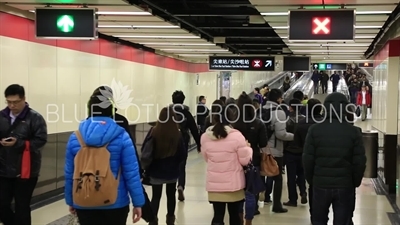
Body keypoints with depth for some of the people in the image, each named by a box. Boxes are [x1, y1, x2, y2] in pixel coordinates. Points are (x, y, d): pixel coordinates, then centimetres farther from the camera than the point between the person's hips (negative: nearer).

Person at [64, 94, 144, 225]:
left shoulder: (75, 137, -1)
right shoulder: (121, 137, -8)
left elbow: (69, 173, 3)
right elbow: (131, 172, -10)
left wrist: (70, 201, 14)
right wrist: (138, 202, -4)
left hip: (84, 204, 2)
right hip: (115, 203, -2)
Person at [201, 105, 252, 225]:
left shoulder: (205, 137, -4)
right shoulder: (236, 136, -14)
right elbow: (245, 160, -8)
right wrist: (248, 148, 9)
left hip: (214, 184, 2)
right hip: (234, 184, -2)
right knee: (234, 215, 15)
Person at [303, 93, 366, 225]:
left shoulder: (315, 130, -5)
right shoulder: (354, 132, -4)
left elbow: (307, 159, -5)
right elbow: (360, 162, -5)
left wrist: (310, 180, 9)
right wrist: (355, 183, 10)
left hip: (320, 184, 0)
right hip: (345, 186, 0)